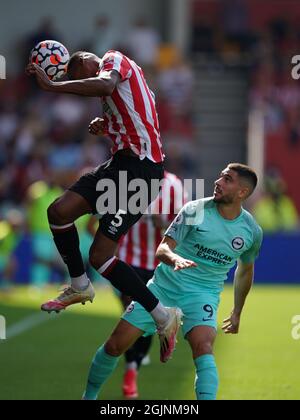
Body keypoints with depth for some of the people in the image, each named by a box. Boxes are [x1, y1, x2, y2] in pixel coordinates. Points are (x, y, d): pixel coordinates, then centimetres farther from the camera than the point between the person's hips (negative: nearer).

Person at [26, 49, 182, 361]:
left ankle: (163, 316, -2)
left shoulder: (115, 59, -4)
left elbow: (105, 85, -28)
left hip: (140, 166, -10)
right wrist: (106, 126, 13)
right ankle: (80, 286, 17)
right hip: (120, 162, 10)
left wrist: (52, 86, -28)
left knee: (100, 255, -12)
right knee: (59, 211, -1)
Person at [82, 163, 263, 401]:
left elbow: (245, 269, 17)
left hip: (203, 294, 0)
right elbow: (162, 249, -18)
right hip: (165, 284, 0)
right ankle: (89, 395, 22)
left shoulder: (252, 231, -3)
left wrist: (237, 312, 22)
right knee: (116, 344, -1)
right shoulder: (196, 211, -12)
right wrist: (175, 259, -42)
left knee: (203, 346, -31)